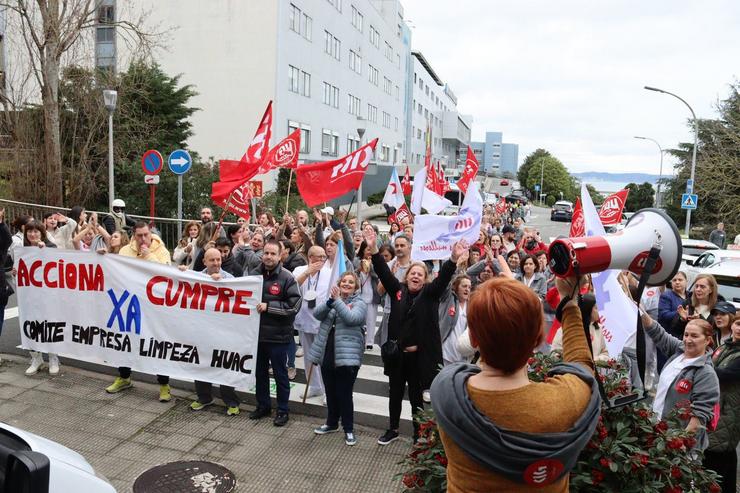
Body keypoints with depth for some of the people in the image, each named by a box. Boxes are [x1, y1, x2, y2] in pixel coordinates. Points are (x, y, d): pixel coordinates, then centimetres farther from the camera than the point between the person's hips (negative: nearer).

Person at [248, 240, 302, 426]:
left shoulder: (286, 278, -11)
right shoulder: (253, 274, 2)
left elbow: (295, 305, -15)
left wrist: (268, 306, -19)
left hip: (277, 335, -4)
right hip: (257, 332, 5)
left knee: (280, 374, 8)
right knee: (260, 372, 17)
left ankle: (283, 410, 22)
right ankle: (263, 405, 34)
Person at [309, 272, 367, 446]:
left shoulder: (360, 303, -2)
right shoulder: (333, 299, 12)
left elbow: (352, 318, -21)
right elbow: (317, 314, -4)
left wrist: (337, 300, -24)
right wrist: (330, 301, -21)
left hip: (347, 356, -5)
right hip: (327, 355, 5)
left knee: (344, 394, -1)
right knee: (330, 392, 16)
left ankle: (349, 429, 14)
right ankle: (332, 423, 34)